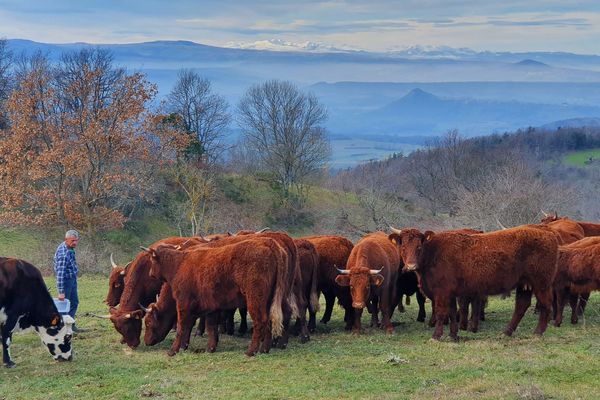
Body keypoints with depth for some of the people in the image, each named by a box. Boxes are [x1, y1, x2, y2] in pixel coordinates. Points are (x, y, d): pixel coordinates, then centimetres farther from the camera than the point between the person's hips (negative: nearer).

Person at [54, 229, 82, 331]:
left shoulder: (70, 248, 0)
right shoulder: (63, 254, -30)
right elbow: (60, 274, -31)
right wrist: (61, 292, -32)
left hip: (72, 279, 10)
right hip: (65, 280, -10)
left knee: (74, 302, 18)